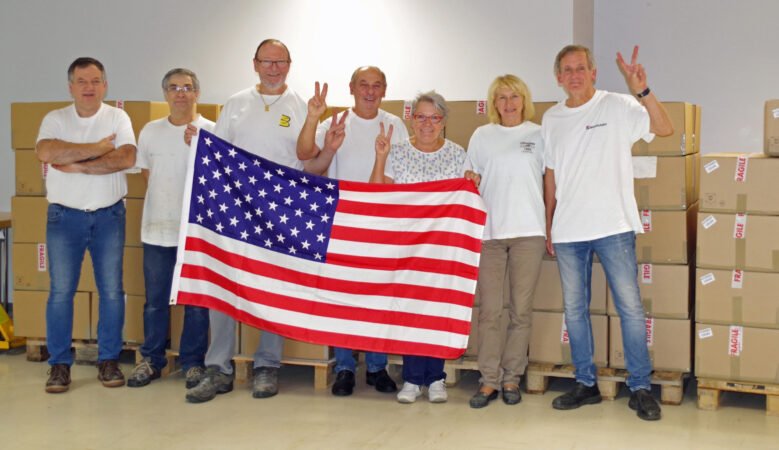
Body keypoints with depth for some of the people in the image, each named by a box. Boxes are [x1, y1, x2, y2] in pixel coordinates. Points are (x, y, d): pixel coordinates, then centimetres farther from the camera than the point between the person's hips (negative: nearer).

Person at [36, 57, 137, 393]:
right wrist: (98, 148, -13)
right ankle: (59, 364, 8)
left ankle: (109, 360, 14)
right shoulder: (55, 120, 5)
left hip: (109, 215, 0)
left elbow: (127, 158, -13)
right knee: (61, 291, -1)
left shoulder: (118, 118, 5)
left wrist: (78, 165, -14)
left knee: (112, 290, 2)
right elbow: (46, 152, -16)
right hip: (64, 215, 0)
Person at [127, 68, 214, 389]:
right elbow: (146, 173, 17)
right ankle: (151, 360, 22)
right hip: (157, 228, 3)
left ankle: (193, 362, 16)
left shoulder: (211, 132, -1)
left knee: (197, 301, 3)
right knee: (155, 300, 9)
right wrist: (167, 199, 8)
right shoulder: (151, 131, 9)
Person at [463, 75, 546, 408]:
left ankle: (511, 378, 12)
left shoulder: (538, 135, 8)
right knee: (489, 310, -2)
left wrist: (552, 228, 6)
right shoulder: (482, 136, 11)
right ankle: (489, 380, 6)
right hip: (489, 231, 1)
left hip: (528, 231, 0)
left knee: (521, 310, 2)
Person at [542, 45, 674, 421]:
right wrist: (548, 227, 15)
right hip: (568, 231, 4)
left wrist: (642, 91, -28)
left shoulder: (617, 107, -2)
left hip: (613, 226, -4)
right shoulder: (552, 119, 11)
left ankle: (640, 388, 9)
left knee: (630, 307, -2)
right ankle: (586, 384, 21)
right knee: (574, 308, 9)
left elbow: (665, 128, -14)